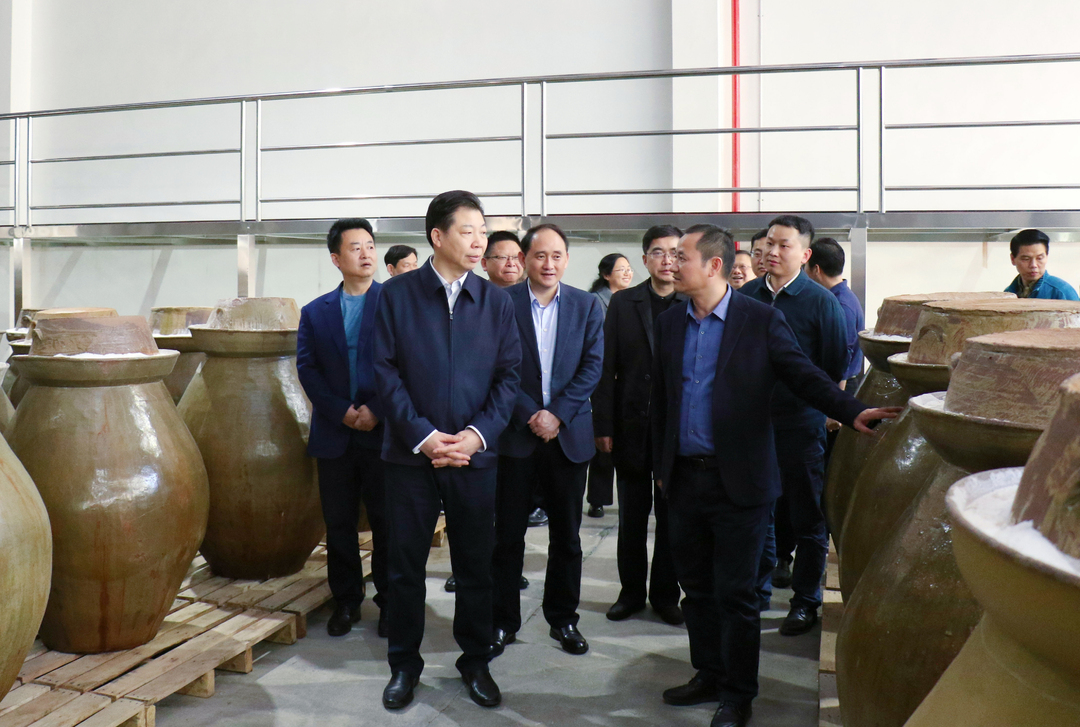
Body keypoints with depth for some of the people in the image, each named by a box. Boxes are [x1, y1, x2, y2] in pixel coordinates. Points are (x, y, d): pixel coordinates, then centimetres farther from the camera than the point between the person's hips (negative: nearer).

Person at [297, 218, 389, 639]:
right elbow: (306, 368, 3)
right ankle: (346, 601, 24)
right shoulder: (315, 312, 11)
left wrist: (376, 410, -13)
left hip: (383, 432, -2)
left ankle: (389, 601, 18)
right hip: (334, 435, 3)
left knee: (387, 522, 5)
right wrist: (341, 411, -9)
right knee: (339, 524, 10)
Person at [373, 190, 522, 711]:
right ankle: (404, 664, 27)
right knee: (405, 565, 8)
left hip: (475, 454, 2)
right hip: (411, 453, -1)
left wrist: (478, 433, -11)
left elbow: (509, 375, 2)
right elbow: (385, 371, -5)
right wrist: (423, 436, -13)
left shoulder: (496, 301, 5)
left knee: (476, 566, 10)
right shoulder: (396, 294, -1)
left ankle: (476, 661, 29)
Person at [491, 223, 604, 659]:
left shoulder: (586, 306, 5)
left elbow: (592, 366, -1)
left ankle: (563, 618, 26)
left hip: (569, 434, 2)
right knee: (508, 533, 5)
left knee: (567, 535, 11)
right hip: (515, 433, -2)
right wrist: (530, 415, -14)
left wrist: (557, 414, -11)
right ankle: (503, 620, 20)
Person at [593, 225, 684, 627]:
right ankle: (632, 591, 26)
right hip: (632, 427, 1)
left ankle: (665, 593, 25)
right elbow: (606, 368, 1)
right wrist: (603, 425, -4)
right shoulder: (622, 303, 4)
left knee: (671, 515, 10)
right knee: (632, 515, 11)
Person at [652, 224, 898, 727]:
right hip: (684, 478, 5)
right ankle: (709, 676, 33)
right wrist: (661, 465, 13)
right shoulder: (670, 322, 8)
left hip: (738, 481, -5)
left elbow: (804, 376, -7)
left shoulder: (760, 320, -6)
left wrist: (853, 412, -23)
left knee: (735, 593, 4)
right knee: (697, 587, 16)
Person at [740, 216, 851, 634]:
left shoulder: (820, 301, -5)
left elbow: (836, 368, -2)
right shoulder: (746, 296, 5)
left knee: (807, 518, 6)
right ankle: (758, 591, 28)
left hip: (801, 423, -3)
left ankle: (805, 602, 20)